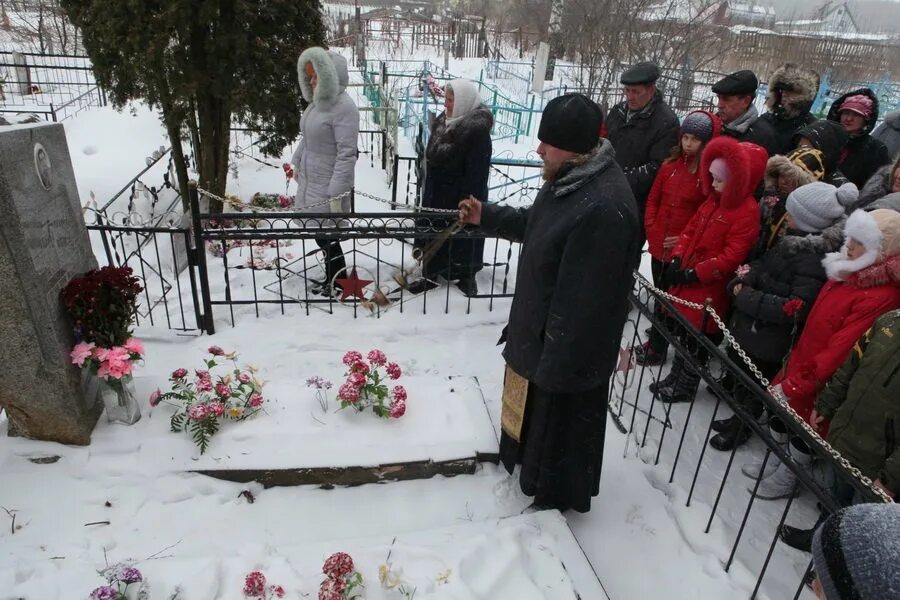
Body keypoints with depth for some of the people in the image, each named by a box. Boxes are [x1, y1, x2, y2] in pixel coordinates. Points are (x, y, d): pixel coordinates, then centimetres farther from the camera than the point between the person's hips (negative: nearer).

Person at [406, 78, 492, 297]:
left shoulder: (478, 130, -20)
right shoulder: (444, 121, 6)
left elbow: (477, 172, -22)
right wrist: (427, 191, 16)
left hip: (461, 197, -7)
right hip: (437, 195, 8)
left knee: (463, 237, 9)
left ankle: (466, 276, 27)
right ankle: (432, 274, 28)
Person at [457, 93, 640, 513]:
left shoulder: (603, 208, -35)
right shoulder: (571, 178, -2)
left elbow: (583, 300, -31)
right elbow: (536, 224, 17)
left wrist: (555, 361, -23)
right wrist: (487, 217, 10)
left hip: (569, 344, -10)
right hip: (540, 324, 10)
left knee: (561, 418, 14)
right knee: (533, 406, 30)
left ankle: (558, 495, 40)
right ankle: (529, 463, 57)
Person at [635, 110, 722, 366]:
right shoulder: (670, 165, 3)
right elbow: (653, 198, 11)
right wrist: (651, 228, 1)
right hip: (659, 245, 5)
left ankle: (657, 347, 21)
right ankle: (656, 343, 35)